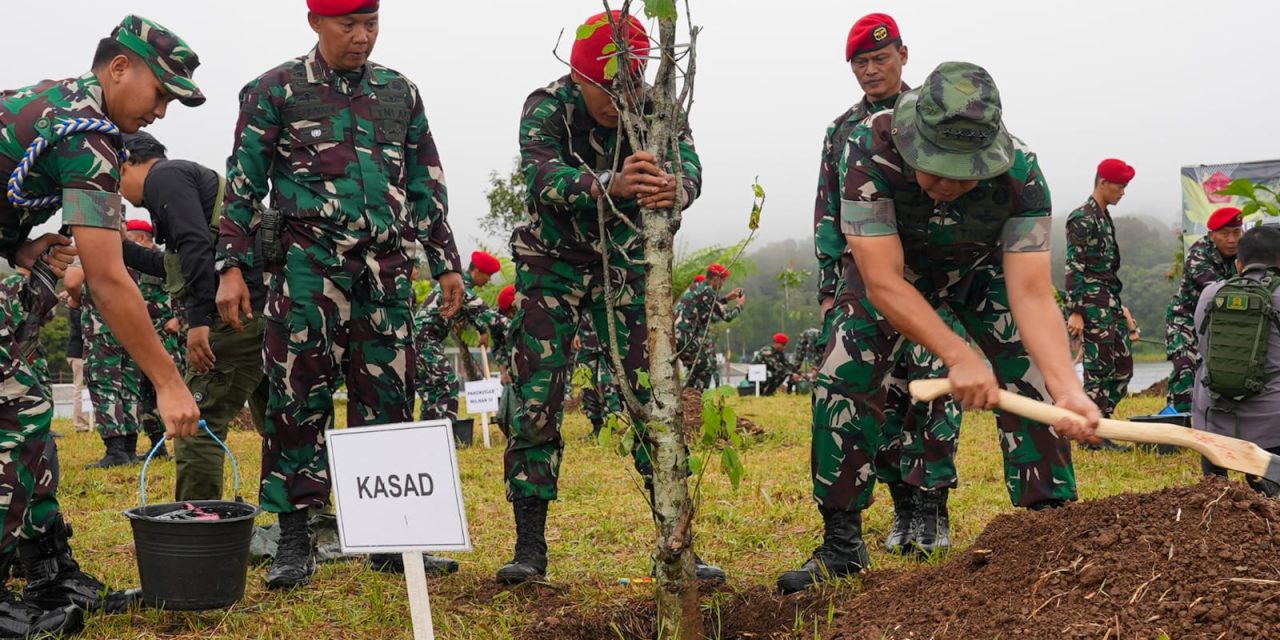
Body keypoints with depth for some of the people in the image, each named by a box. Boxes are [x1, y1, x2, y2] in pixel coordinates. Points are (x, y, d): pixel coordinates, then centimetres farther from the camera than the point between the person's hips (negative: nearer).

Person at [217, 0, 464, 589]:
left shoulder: (401, 94, 15)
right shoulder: (276, 91, 3)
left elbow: (426, 187, 18)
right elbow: (243, 186, 2)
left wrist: (447, 264, 14)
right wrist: (232, 267, -5)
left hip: (387, 269, 4)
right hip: (309, 267, -3)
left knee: (387, 398, 5)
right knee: (299, 397, -5)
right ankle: (294, 540, 4)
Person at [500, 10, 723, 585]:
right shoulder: (546, 107, -19)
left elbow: (689, 166, -31)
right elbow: (544, 177, -38)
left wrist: (674, 189, -57)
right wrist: (610, 185, -59)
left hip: (625, 264, 2)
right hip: (552, 263, -1)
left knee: (655, 397, -4)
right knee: (536, 401, -7)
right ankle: (529, 547, 3)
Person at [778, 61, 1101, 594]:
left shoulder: (1019, 173, -36)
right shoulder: (870, 150, -40)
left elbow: (1031, 294, -37)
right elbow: (883, 283, -40)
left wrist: (1068, 389, -51)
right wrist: (959, 356, -49)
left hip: (980, 268, 1)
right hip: (890, 265, -1)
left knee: (1032, 374, -16)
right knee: (840, 378, -15)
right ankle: (841, 544, -4)